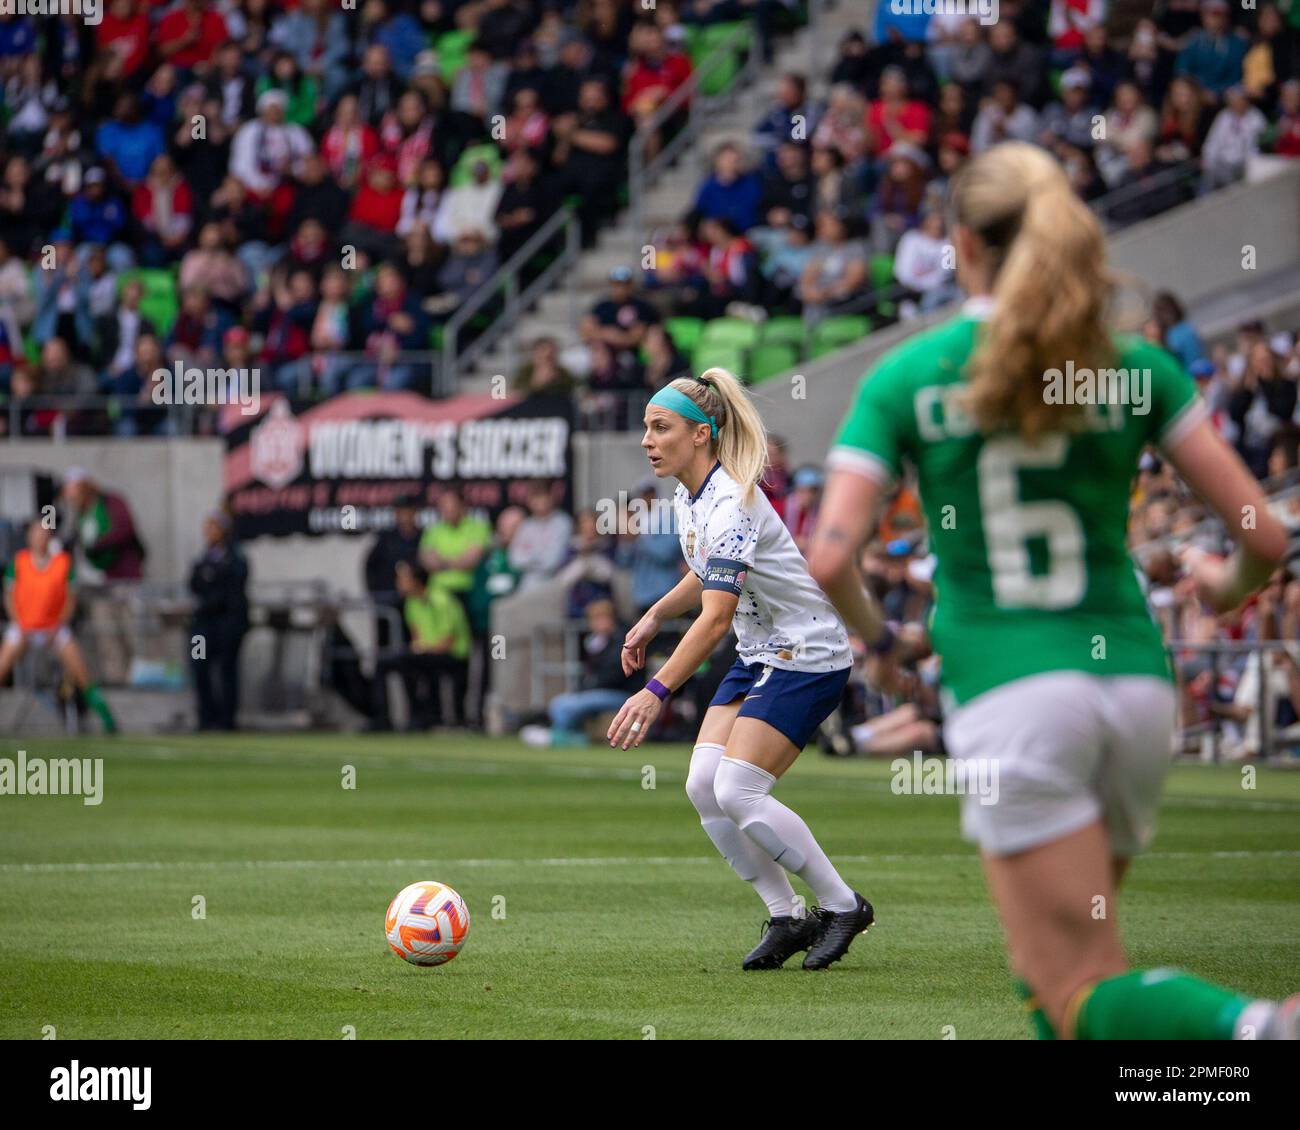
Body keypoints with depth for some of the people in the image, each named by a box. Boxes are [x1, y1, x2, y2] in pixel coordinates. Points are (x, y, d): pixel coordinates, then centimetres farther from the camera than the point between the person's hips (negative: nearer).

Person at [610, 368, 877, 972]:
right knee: (702, 786, -3)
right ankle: (787, 918, 6)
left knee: (737, 791, -17)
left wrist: (656, 691, -38)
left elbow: (714, 619, -32)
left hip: (809, 656, -9)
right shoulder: (687, 498, 4)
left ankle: (843, 905, -1)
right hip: (759, 655, 9)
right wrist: (653, 617, 9)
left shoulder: (730, 506, -26)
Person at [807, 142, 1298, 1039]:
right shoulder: (1138, 368, 5)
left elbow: (829, 559, -8)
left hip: (1009, 692, -4)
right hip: (1137, 685, 4)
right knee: (1047, 968, 23)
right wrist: (1227, 587, 25)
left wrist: (872, 638, 14)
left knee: (1081, 994, -8)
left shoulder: (905, 379, 1)